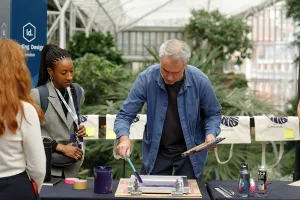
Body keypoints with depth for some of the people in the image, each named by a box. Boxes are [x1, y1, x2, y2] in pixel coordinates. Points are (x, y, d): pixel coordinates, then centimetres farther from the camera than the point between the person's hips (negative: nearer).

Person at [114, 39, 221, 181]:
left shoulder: (200, 81, -16)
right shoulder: (146, 79, -18)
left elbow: (213, 114, 0)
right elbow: (125, 114, -12)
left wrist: (211, 134, -18)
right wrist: (123, 138, -30)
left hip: (190, 152, 0)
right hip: (155, 152, 0)